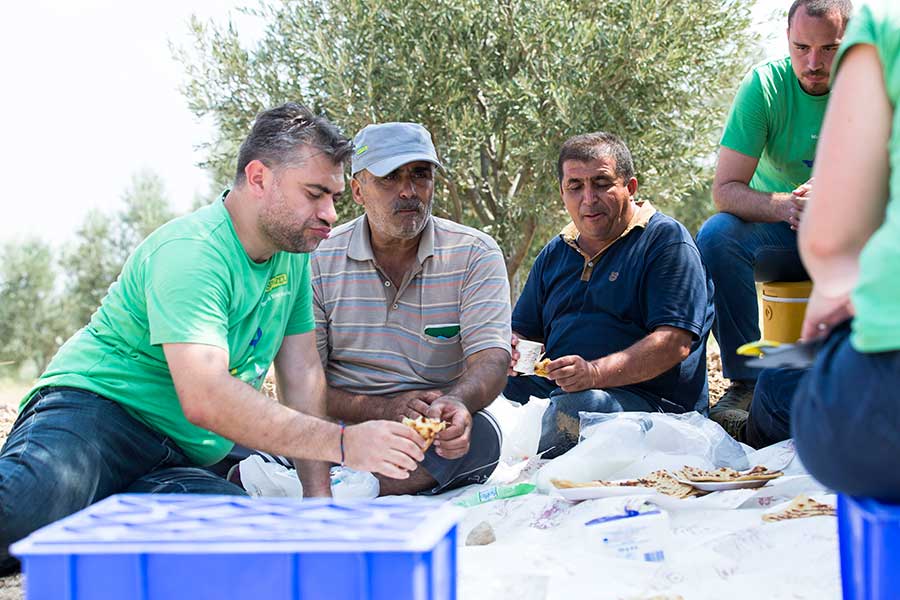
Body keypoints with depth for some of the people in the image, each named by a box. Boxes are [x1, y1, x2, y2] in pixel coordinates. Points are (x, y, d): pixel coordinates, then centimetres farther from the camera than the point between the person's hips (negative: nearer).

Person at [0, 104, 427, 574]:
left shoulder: (293, 254, 10)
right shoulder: (190, 253, -18)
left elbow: (303, 375, 11)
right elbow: (204, 398, -30)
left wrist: (318, 499, 1)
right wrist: (341, 442, -31)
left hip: (181, 459, 9)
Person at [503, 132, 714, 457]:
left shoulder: (665, 239, -1)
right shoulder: (555, 253, 20)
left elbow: (675, 343, -13)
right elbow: (522, 330, 25)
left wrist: (595, 373, -27)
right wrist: (507, 350, -1)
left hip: (646, 399, -5)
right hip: (555, 391, 6)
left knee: (574, 408, -36)